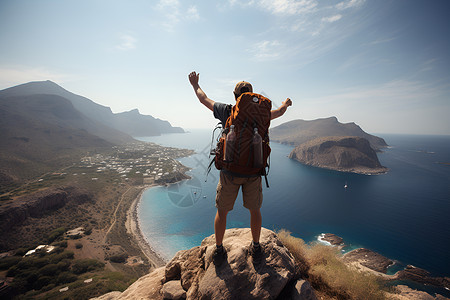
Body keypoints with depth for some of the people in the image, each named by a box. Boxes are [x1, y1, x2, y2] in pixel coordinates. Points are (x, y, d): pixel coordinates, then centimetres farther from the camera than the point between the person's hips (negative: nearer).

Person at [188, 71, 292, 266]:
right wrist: (286, 103, 43)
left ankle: (218, 251, 30)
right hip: (253, 171, 2)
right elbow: (279, 112, 20)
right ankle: (256, 249, 36)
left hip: (230, 171, -1)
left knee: (222, 211, 16)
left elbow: (204, 99, 11)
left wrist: (195, 85, 31)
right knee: (254, 210, 21)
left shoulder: (227, 111, -4)